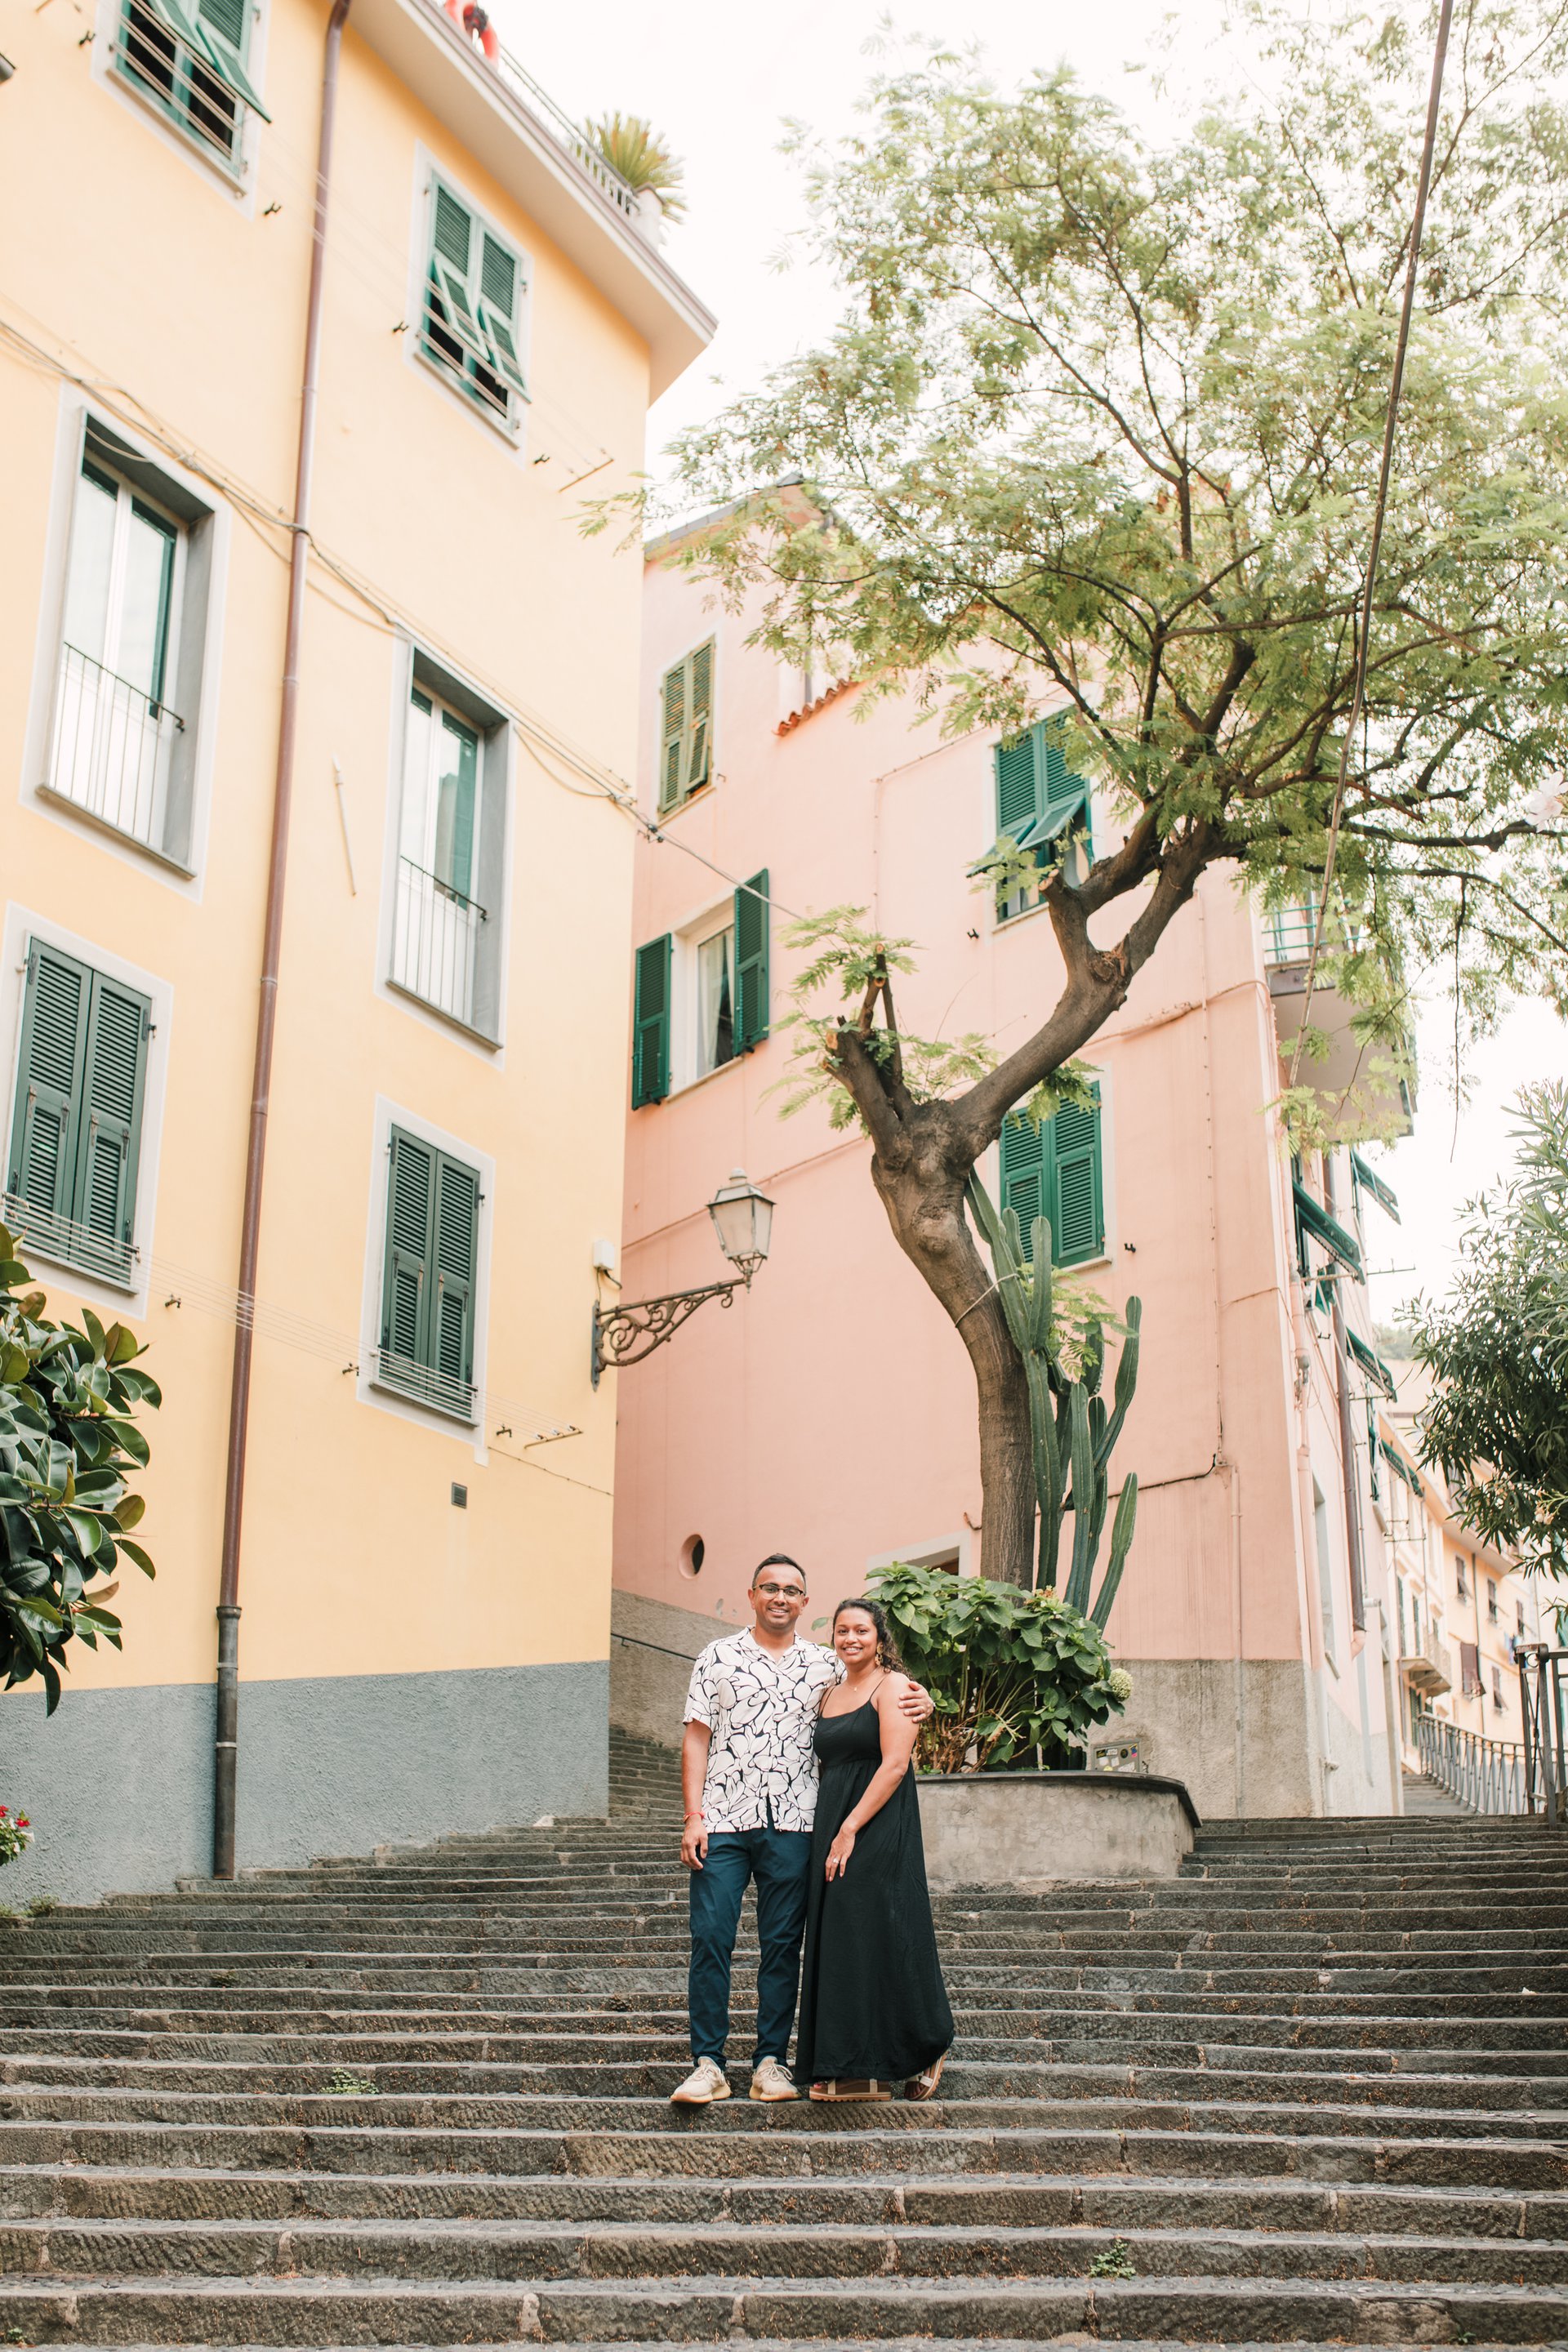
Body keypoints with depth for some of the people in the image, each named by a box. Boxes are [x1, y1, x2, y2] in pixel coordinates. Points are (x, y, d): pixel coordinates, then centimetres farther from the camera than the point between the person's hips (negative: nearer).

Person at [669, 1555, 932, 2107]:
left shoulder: (824, 1665, 11)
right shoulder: (718, 1657, 6)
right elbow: (696, 1740, 4)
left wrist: (921, 1702, -5)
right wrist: (693, 1818, -5)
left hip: (792, 1826, 2)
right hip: (724, 1821, -2)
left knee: (783, 1945, 5)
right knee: (710, 1939, -5)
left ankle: (772, 2060, 14)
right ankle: (707, 2065, 2)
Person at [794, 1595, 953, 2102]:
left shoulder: (892, 1686, -5)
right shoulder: (832, 1695, 17)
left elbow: (895, 1765, -15)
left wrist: (850, 1829, -18)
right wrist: (826, 1829, 4)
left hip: (879, 1829, -7)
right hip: (832, 1829, 7)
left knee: (878, 1940, -6)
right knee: (837, 1943, 5)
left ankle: (926, 2050, 10)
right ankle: (849, 2067, 10)